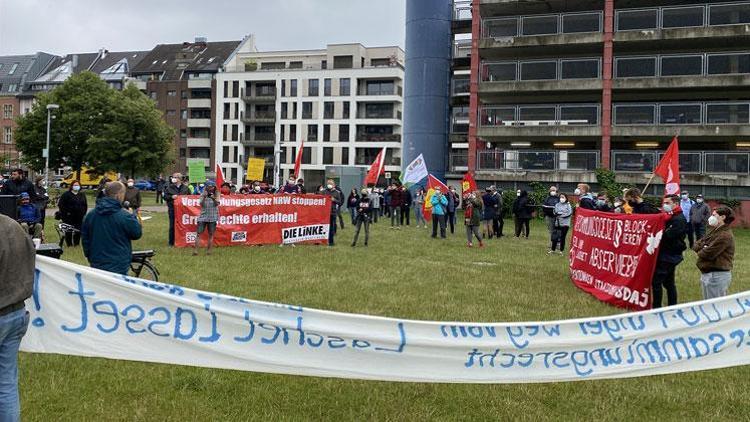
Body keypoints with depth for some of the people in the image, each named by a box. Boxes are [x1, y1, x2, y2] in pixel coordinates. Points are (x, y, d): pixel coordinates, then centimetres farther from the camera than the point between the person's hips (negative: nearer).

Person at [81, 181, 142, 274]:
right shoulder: (124, 216, -17)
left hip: (96, 264, 6)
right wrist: (133, 217, 10)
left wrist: (90, 257, 22)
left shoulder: (90, 215, 4)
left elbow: (85, 238, 12)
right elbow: (137, 233, -4)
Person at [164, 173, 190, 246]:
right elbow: (165, 196, 5)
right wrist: (171, 197, -10)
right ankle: (171, 242, 10)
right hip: (172, 209, -1)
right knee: (172, 226, 1)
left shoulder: (185, 188, 8)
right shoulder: (169, 188, 6)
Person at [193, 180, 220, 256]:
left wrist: (214, 199, -27)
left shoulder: (217, 195, 6)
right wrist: (204, 197, -19)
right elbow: (201, 204, -3)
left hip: (212, 217, 0)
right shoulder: (203, 194, 6)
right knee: (199, 233, -5)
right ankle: (195, 250, -6)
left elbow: (217, 204, -7)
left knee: (211, 234, 2)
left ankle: (209, 250, 8)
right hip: (203, 216, 0)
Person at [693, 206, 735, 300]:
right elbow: (696, 245, 11)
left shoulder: (725, 235, -18)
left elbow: (708, 254, -22)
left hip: (717, 275, -10)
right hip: (706, 273, 10)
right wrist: (703, 248, -11)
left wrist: (700, 251, 0)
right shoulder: (714, 231, 14)